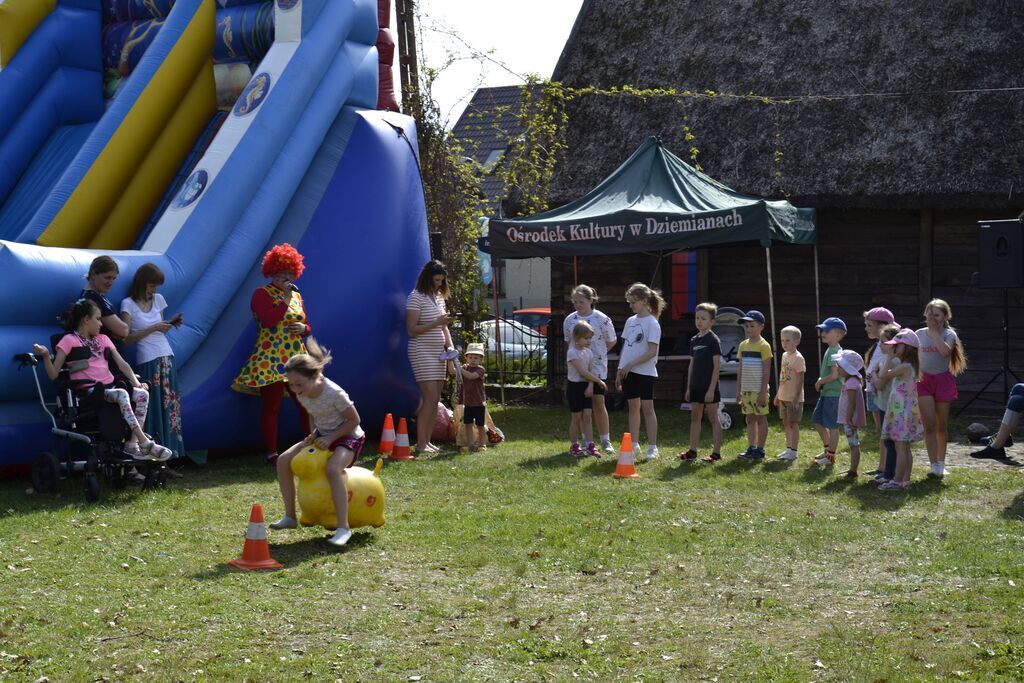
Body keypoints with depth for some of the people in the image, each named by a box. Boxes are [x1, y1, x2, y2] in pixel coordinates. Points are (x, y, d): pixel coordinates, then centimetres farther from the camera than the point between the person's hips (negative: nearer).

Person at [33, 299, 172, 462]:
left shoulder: (102, 339, 22)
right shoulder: (69, 340, 3)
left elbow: (122, 364, 14)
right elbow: (53, 374, -3)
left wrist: (137, 384, -1)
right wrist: (45, 355, -22)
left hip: (109, 387, 7)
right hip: (88, 391, -7)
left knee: (143, 394, -18)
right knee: (121, 394, -34)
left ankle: (132, 443, -23)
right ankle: (145, 443, -35)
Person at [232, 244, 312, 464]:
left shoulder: (296, 295, 17)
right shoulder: (262, 294, -2)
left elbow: (307, 327, 23)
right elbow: (268, 320, -20)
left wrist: (303, 328, 0)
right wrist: (285, 300, -14)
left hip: (296, 359, 6)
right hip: (269, 361, -6)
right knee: (271, 407, -3)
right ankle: (271, 453, 3)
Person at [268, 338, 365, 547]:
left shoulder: (334, 393, -29)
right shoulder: (301, 393, -8)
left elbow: (354, 420, -19)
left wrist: (330, 438, -24)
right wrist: (314, 434, -4)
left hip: (348, 437, -8)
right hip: (322, 436, 8)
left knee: (333, 468, -37)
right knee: (284, 461, -6)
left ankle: (343, 528, -32)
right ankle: (290, 516, 6)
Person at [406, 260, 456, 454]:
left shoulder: (439, 297, 15)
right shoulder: (416, 297, -9)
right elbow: (411, 329, -14)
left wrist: (450, 346, 5)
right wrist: (436, 323, -20)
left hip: (438, 352, 8)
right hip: (422, 352, -8)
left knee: (435, 399, 5)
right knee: (430, 397, -14)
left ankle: (427, 441, 9)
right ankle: (420, 444, -12)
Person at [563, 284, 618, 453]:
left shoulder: (602, 320, -8)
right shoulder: (569, 320, 2)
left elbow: (611, 342, 2)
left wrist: (597, 354, 0)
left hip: (597, 367, -3)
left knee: (598, 403, -4)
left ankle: (606, 441, 5)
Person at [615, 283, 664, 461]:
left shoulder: (652, 323, -10)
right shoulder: (630, 321, 11)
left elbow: (652, 351, -16)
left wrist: (631, 364, -18)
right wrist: (619, 371, 12)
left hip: (645, 372, -6)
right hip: (628, 372, 6)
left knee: (647, 408, -3)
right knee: (633, 408, 11)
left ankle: (652, 447, 1)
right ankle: (634, 446, 18)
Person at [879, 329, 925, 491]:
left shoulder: (904, 367, -17)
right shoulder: (908, 366, 12)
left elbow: (884, 376, -14)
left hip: (902, 412, -10)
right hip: (903, 412, 10)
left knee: (900, 447, -8)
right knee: (905, 448, 12)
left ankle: (897, 481, -7)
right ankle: (905, 480, 16)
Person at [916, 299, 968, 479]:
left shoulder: (949, 334, -5)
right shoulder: (920, 334, 4)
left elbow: (945, 351, -25)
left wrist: (934, 332, -20)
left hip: (943, 380, -1)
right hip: (924, 380, 1)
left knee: (941, 426, 9)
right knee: (929, 425, -10)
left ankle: (941, 464, 23)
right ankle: (934, 466, -12)